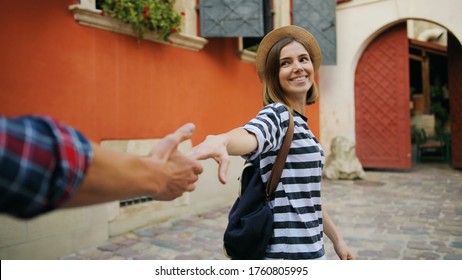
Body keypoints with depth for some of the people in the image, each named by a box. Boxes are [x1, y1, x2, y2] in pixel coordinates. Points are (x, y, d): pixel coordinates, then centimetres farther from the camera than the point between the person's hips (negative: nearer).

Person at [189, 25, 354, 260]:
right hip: (288, 250, -8)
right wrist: (219, 142, -62)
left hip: (309, 246, 8)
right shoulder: (277, 114, -15)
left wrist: (336, 238, 21)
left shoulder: (300, 124, 10)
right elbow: (250, 136, -40)